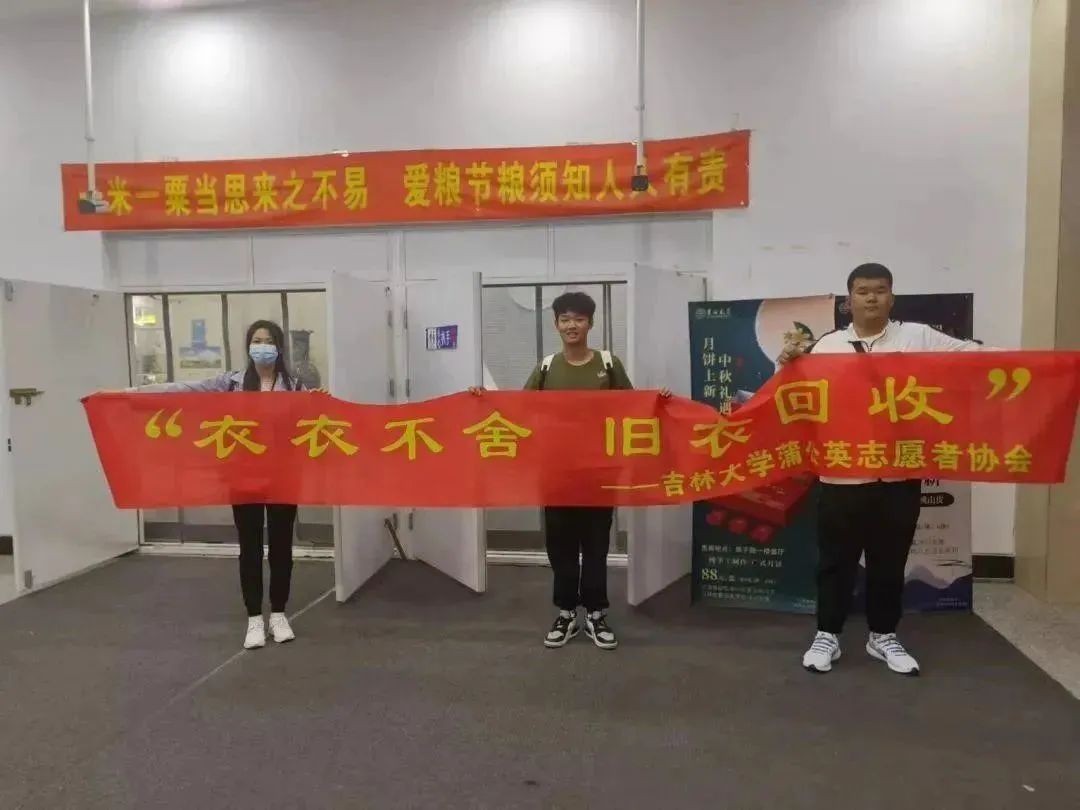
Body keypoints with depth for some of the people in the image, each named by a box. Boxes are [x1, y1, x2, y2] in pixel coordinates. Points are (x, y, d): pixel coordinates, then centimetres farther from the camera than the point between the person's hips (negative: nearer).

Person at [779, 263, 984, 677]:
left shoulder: (918, 337, 4)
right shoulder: (827, 345, 3)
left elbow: (972, 355, 2)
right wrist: (790, 362, -15)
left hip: (899, 473, 1)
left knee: (890, 561, 13)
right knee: (836, 559, 8)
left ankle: (883, 636, 30)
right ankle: (827, 635, 21)